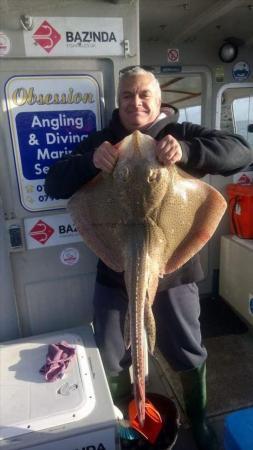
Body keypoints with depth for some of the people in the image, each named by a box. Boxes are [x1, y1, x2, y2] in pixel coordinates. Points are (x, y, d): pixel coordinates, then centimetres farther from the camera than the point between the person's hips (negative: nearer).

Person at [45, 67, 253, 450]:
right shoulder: (101, 141, 2)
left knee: (189, 355, 19)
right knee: (109, 362, 19)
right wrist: (90, 160, -27)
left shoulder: (181, 134, -2)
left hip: (174, 271, -1)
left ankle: (198, 419, 50)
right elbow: (54, 185, -7)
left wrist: (186, 150, -32)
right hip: (114, 272, 2)